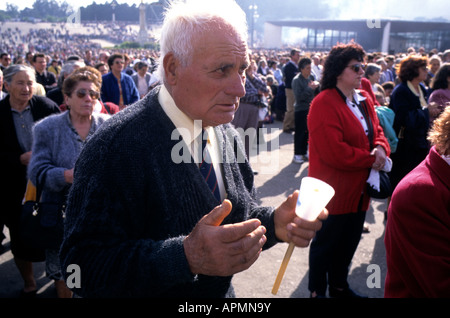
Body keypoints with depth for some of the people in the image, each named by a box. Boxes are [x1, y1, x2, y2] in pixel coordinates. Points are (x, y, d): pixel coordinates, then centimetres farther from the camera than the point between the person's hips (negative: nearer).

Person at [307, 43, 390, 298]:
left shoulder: (364, 100, 9)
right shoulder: (324, 104, -20)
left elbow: (377, 131, 13)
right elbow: (333, 152, -26)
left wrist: (381, 148, -10)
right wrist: (370, 159, -17)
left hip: (359, 190, 8)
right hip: (333, 191, -8)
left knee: (349, 243, 22)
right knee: (324, 244, 11)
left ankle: (339, 286, 42)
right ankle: (318, 290, 31)